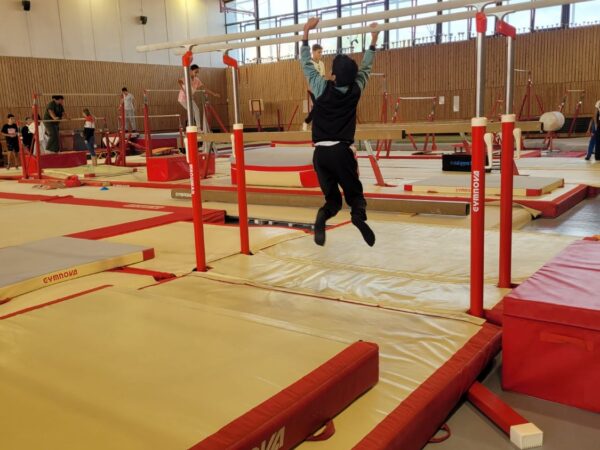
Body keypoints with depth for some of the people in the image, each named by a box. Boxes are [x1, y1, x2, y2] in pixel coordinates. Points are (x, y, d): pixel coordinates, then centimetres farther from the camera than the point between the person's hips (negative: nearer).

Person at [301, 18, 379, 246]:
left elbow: (306, 64, 9)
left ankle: (322, 216, -24)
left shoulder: (322, 88, -2)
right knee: (354, 193, 8)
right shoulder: (355, 90, 2)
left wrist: (306, 32, 14)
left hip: (321, 153, 1)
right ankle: (359, 215, -27)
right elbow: (365, 67, 18)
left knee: (332, 198, 9)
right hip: (342, 152, -1)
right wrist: (373, 40, 25)